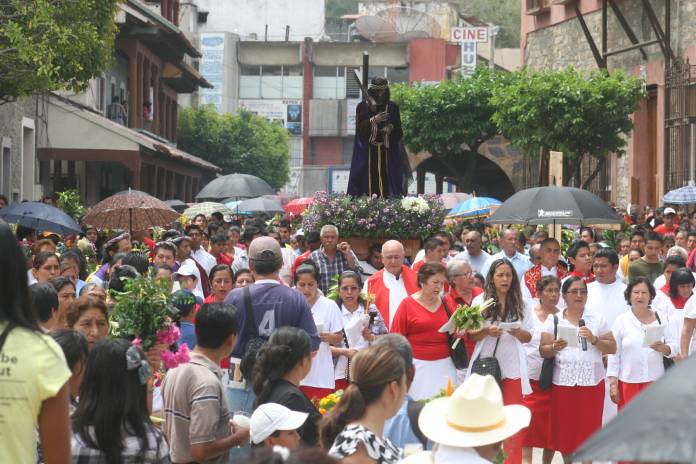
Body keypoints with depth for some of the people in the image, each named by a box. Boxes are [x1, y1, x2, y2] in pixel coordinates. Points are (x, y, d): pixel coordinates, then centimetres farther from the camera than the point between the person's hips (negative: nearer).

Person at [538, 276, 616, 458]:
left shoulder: (597, 318, 9)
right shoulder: (554, 319, 7)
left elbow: (612, 348, 5)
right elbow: (543, 351, 1)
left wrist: (593, 339, -11)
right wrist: (555, 347, -19)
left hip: (591, 381, 0)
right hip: (563, 382, 0)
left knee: (588, 429, -1)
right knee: (565, 430, 0)